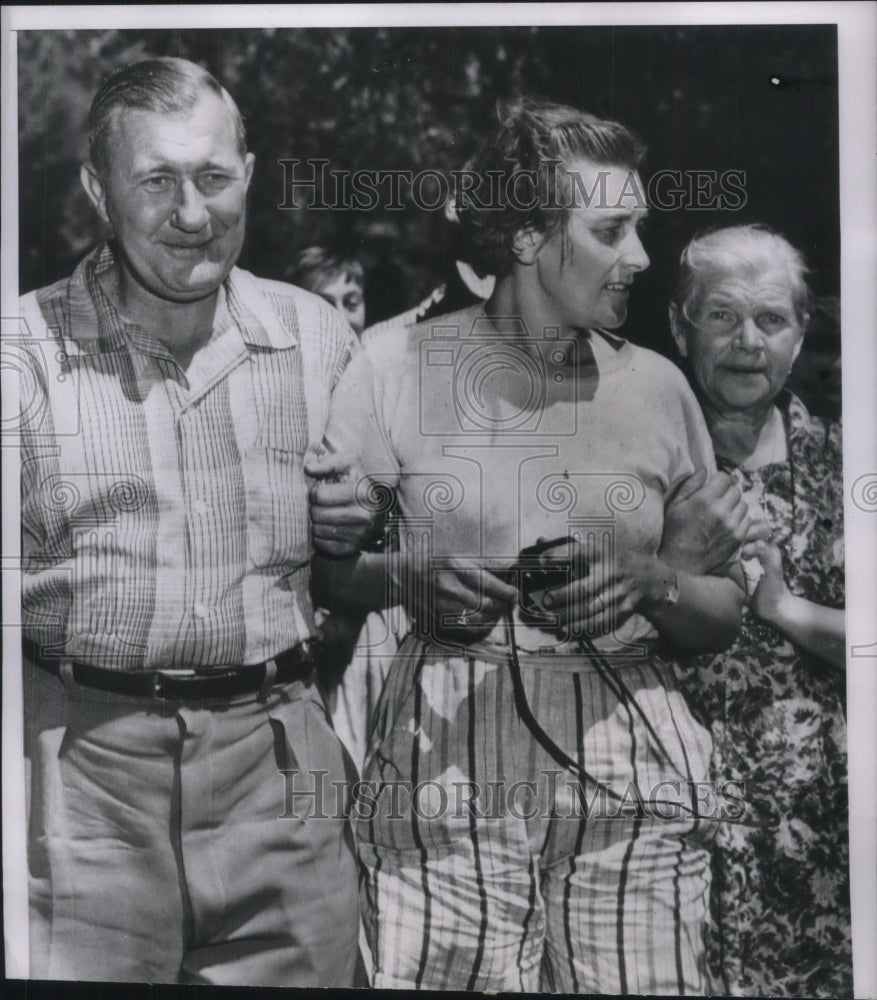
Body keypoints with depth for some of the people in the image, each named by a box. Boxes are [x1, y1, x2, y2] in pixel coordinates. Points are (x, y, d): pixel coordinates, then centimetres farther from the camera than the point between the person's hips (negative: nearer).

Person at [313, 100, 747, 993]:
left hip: (630, 762, 3)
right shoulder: (398, 364, -1)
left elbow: (726, 613, 11)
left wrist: (652, 583, -9)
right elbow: (318, 562, 4)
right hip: (443, 760, -2)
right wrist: (410, 577, -14)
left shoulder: (656, 386, 6)